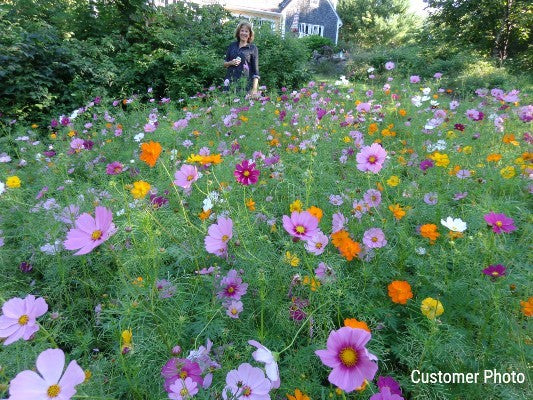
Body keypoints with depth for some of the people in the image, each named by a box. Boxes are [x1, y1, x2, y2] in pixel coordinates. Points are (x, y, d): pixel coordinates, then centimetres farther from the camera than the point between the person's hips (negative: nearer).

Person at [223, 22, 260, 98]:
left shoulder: (252, 48, 3)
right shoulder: (232, 46, 13)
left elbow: (255, 69, 0)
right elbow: (224, 63, 18)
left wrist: (254, 89, -10)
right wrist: (231, 63, -6)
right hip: (230, 82, 3)